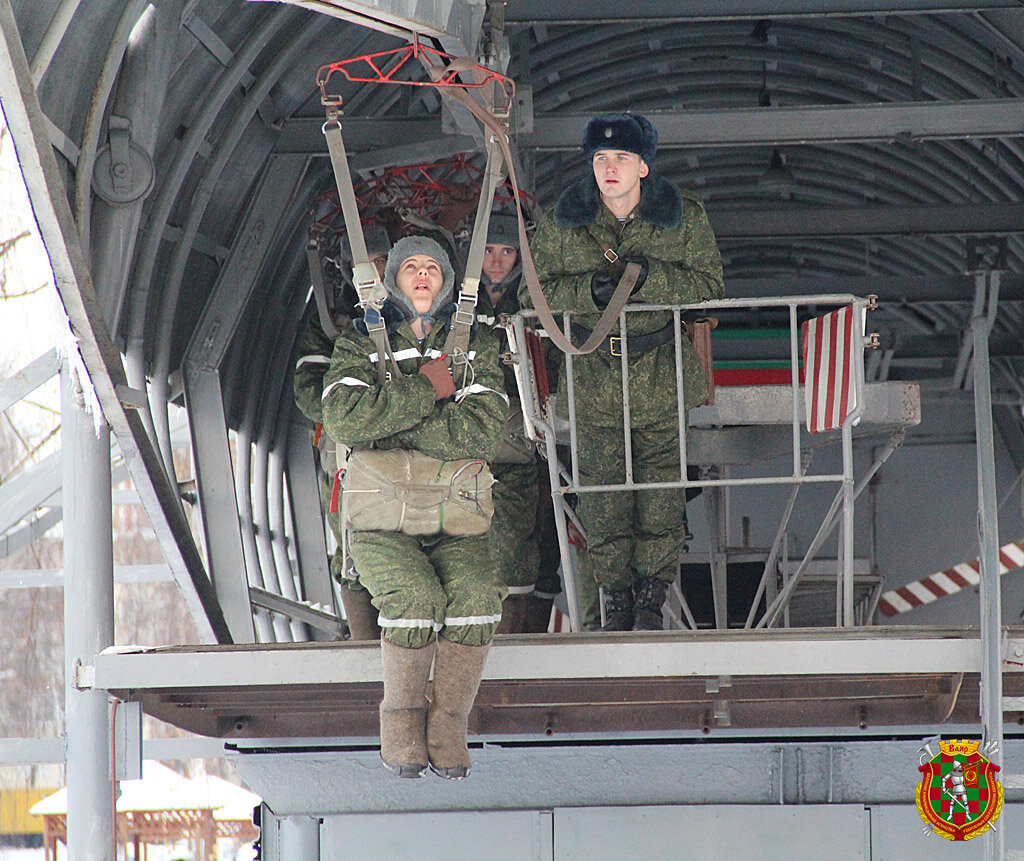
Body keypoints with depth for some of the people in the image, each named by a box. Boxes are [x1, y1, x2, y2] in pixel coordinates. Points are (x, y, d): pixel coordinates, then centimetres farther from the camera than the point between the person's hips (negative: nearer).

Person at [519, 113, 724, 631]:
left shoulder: (683, 217, -1)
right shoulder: (561, 223, 0)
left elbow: (710, 287, -3)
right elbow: (534, 291, 4)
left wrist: (650, 278, -19)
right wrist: (587, 291, -16)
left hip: (662, 375, -1)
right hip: (593, 376, 1)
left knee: (662, 487, -1)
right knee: (602, 491, 0)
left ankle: (651, 600, 12)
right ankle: (616, 601, 13)